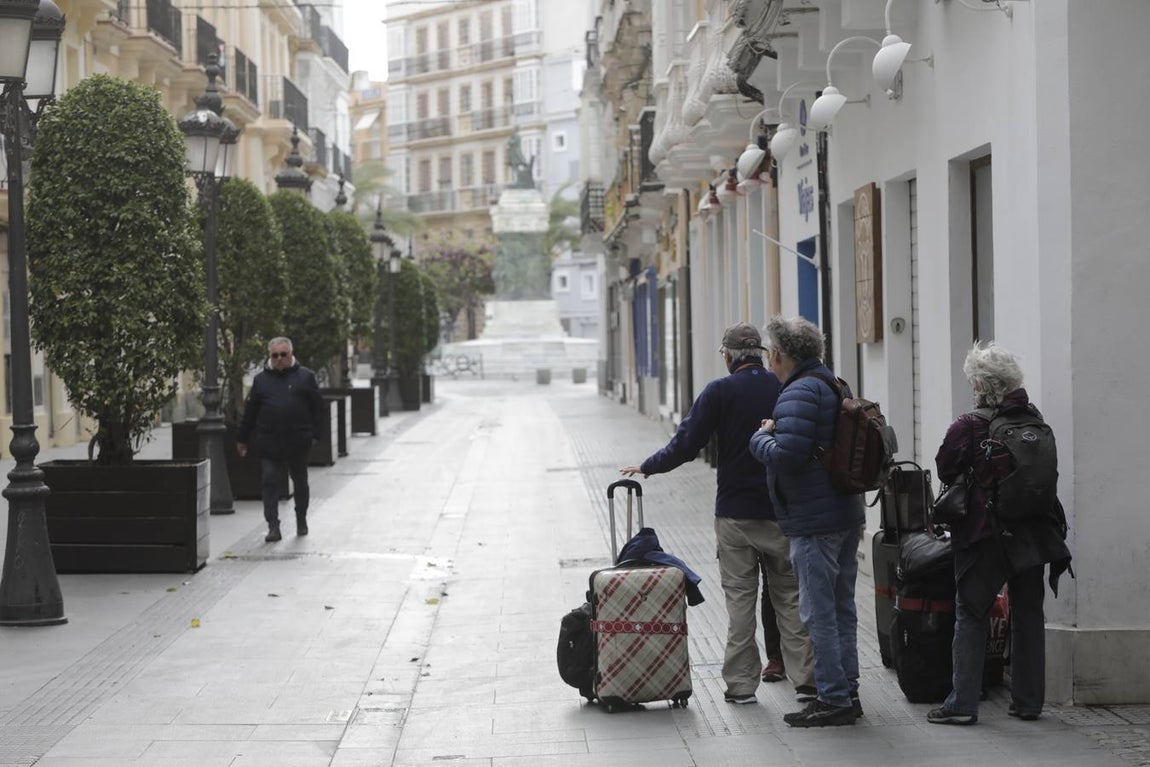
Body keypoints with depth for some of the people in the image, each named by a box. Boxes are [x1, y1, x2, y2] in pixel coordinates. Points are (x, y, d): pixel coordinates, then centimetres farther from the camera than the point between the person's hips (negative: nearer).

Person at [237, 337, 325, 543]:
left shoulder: (305, 377, 4)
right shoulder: (261, 379, 8)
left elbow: (317, 407, 6)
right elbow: (250, 411, 12)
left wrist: (314, 433, -3)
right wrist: (242, 439, 12)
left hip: (298, 442, -1)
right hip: (268, 442, 1)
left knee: (300, 482, 13)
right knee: (269, 483, -7)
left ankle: (301, 521, 32)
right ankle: (273, 526, -7)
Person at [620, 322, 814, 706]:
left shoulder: (720, 391, -8)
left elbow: (685, 445, -9)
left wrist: (645, 468, 6)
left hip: (735, 513, -2)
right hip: (782, 512, 2)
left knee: (740, 599, 4)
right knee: (790, 595, 9)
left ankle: (741, 684, 6)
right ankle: (805, 677, 8)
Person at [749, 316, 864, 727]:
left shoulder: (800, 392, -16)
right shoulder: (835, 386, 15)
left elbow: (787, 453, -26)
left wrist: (761, 437, -5)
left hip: (813, 521, -10)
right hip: (847, 514, 10)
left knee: (819, 612, -5)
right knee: (841, 607, 15)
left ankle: (833, 698, -3)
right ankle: (848, 693, 21)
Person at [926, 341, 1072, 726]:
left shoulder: (969, 426, -12)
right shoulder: (1035, 420, -1)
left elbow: (945, 468, -5)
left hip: (984, 532, -4)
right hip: (1033, 532, 4)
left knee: (971, 616, 3)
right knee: (1028, 615, 12)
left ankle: (962, 703, 0)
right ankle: (1028, 700, 17)